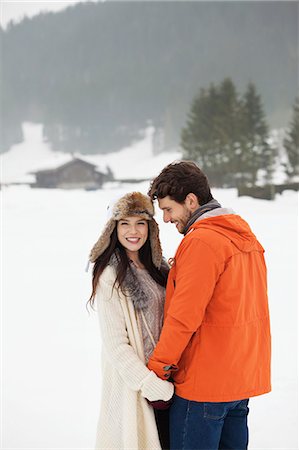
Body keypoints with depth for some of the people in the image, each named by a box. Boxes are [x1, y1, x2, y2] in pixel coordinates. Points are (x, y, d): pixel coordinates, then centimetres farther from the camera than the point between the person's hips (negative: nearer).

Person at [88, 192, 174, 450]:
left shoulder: (156, 269, 9)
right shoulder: (110, 278, -14)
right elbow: (116, 346, -16)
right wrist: (152, 385, -17)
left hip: (166, 379, 7)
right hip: (134, 386, -7)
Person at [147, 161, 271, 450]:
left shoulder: (200, 241, -17)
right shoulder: (245, 237, 12)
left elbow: (184, 316, -20)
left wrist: (157, 368, -12)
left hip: (203, 383, -9)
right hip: (246, 377, 9)